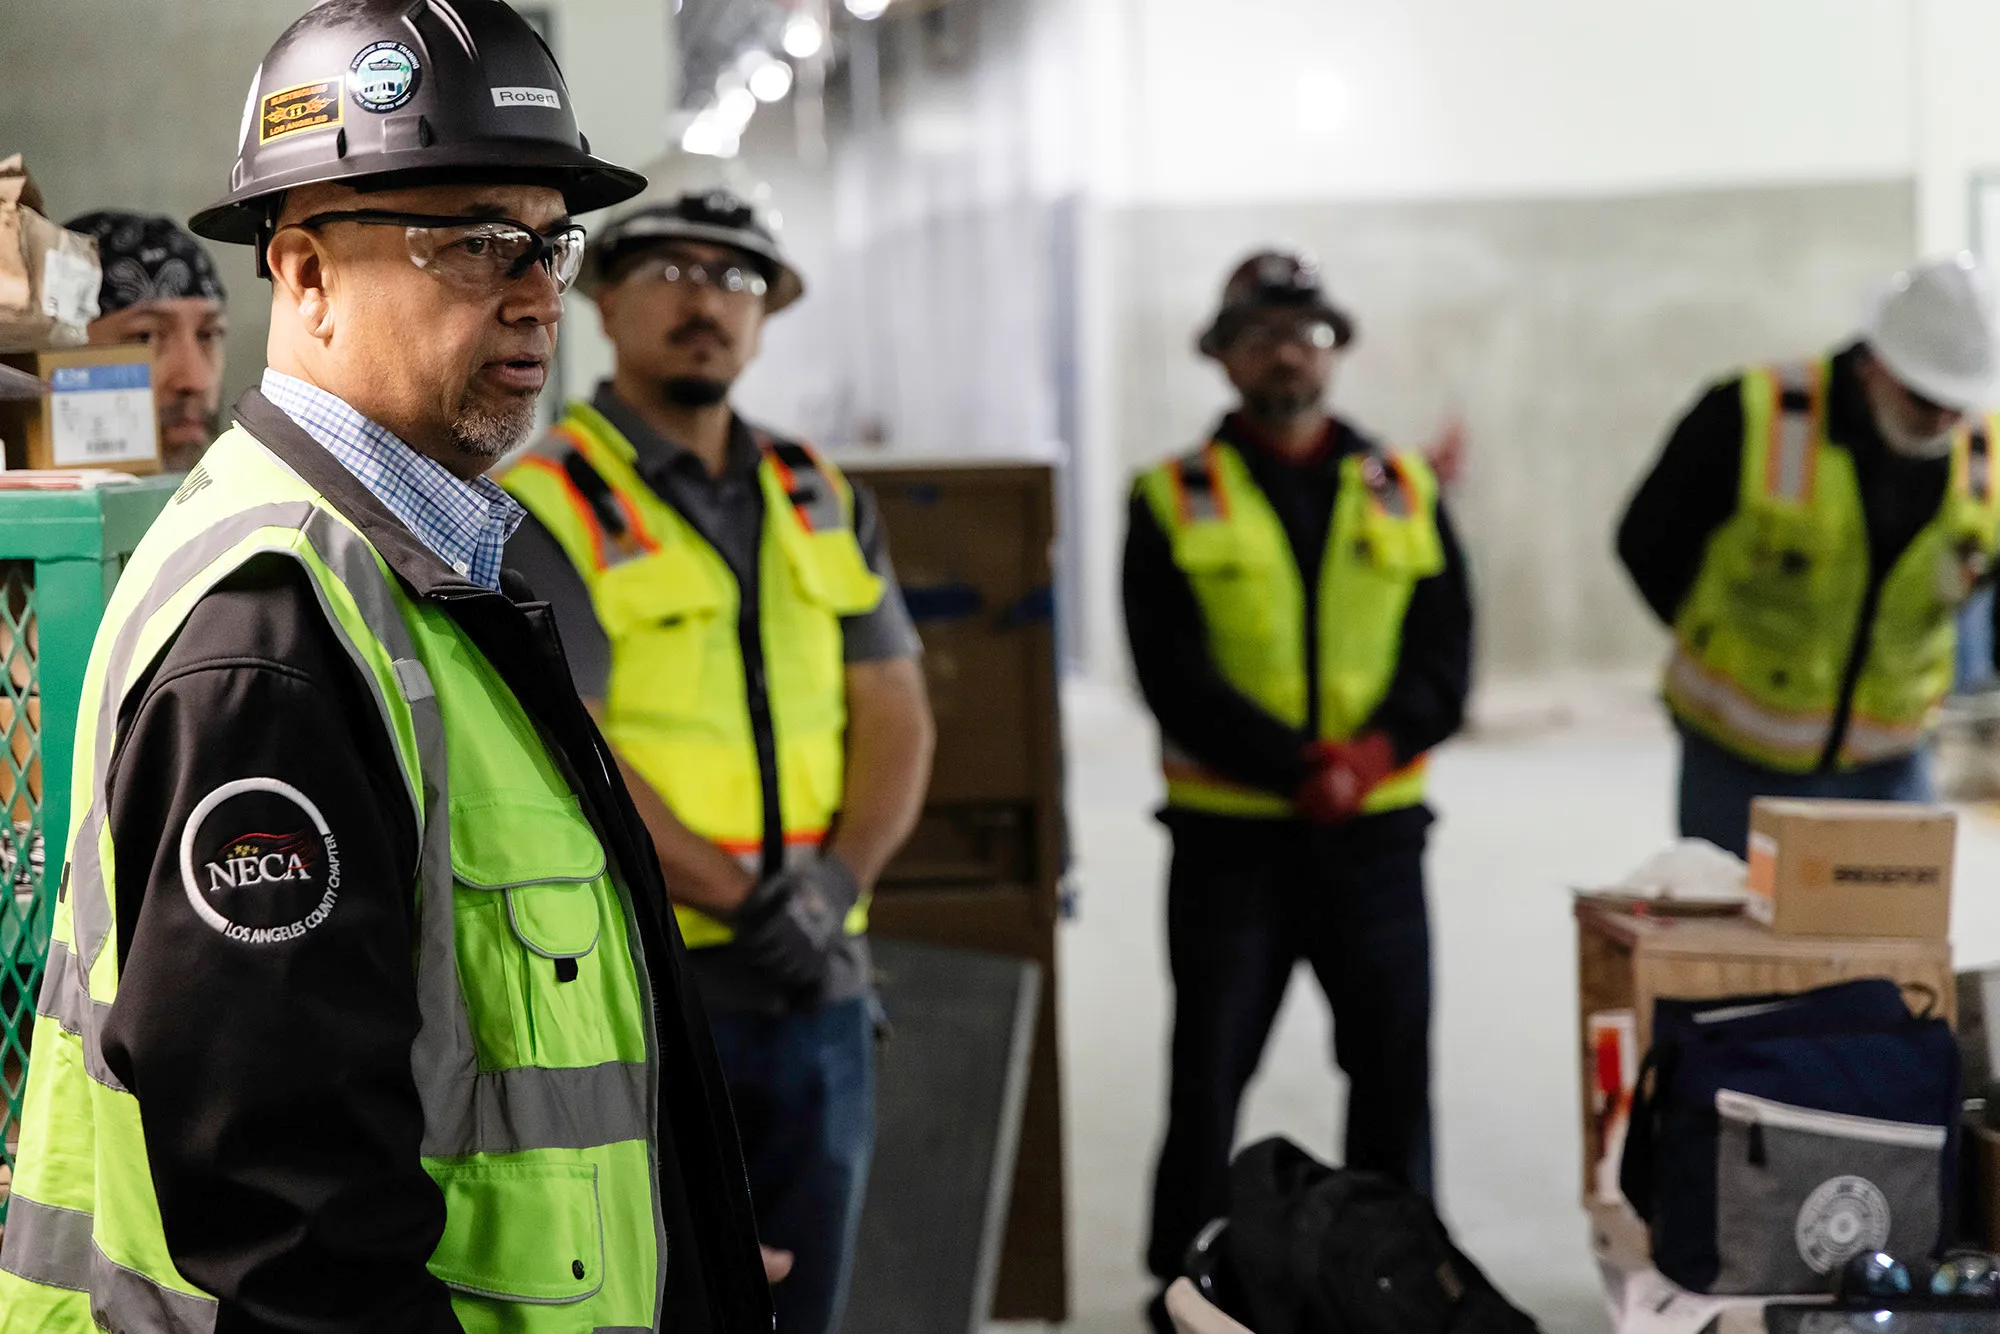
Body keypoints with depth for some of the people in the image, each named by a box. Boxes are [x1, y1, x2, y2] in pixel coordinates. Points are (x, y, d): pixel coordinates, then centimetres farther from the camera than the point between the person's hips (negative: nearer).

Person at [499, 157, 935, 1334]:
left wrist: (834, 883, -11)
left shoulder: (824, 505, 13)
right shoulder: (546, 509, -6)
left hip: (819, 986, 6)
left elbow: (895, 719, 7)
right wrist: (745, 899, -17)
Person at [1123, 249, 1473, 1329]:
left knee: (1395, 1069, 9)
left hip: (1376, 836, 2)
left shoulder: (1405, 493, 9)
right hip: (1229, 839, -2)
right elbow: (1173, 675, -9)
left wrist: (1375, 752, -17)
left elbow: (1444, 658, 2)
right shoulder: (1174, 502, 0)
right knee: (1209, 1076, 7)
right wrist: (1302, 769, -19)